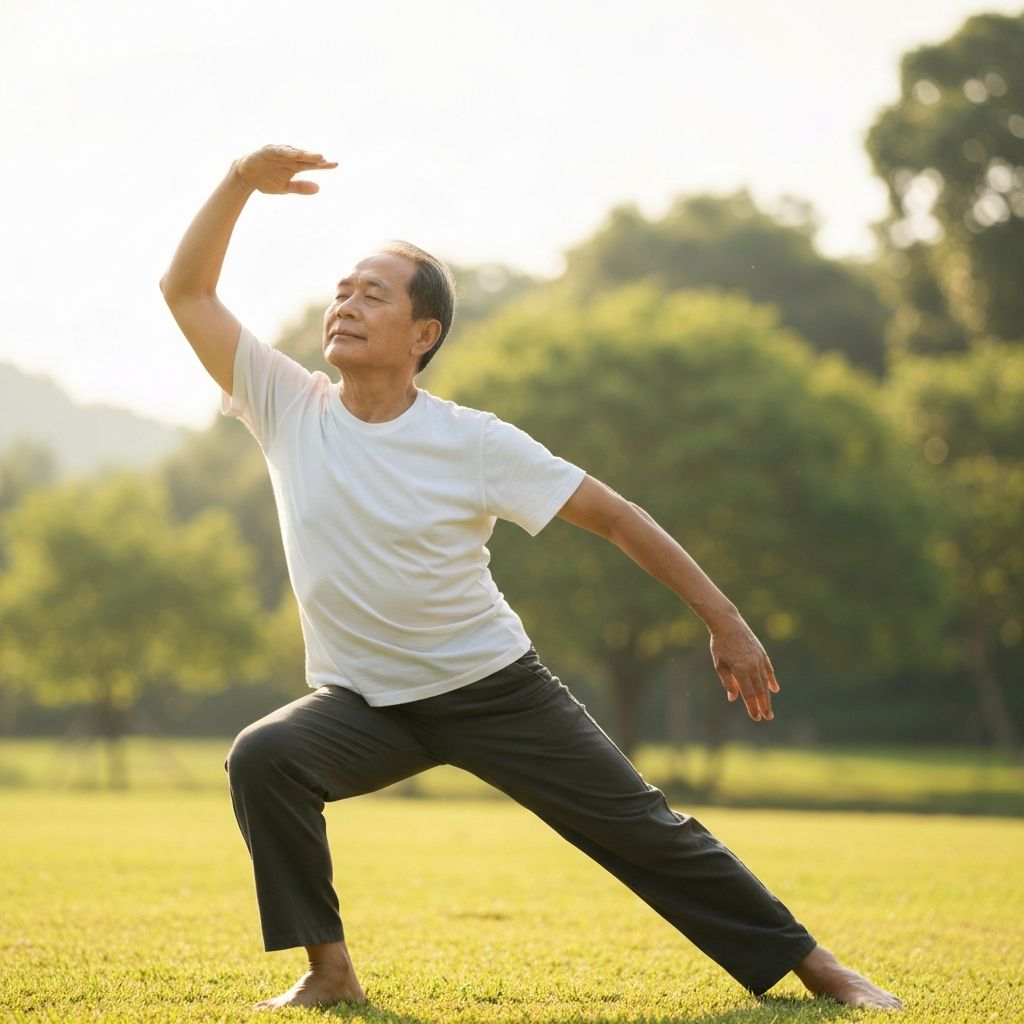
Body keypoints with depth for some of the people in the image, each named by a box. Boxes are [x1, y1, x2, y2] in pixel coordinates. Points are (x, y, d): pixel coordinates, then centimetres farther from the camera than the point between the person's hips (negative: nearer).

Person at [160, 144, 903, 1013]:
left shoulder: (473, 444, -15)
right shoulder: (289, 409, -8)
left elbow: (613, 517, -8)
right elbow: (187, 291, -11)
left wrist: (725, 622, -9)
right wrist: (242, 182, -23)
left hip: (494, 686, -1)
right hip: (363, 705, 2)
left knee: (639, 829, -1)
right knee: (262, 758, -28)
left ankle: (811, 966, 14)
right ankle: (329, 972, -15)